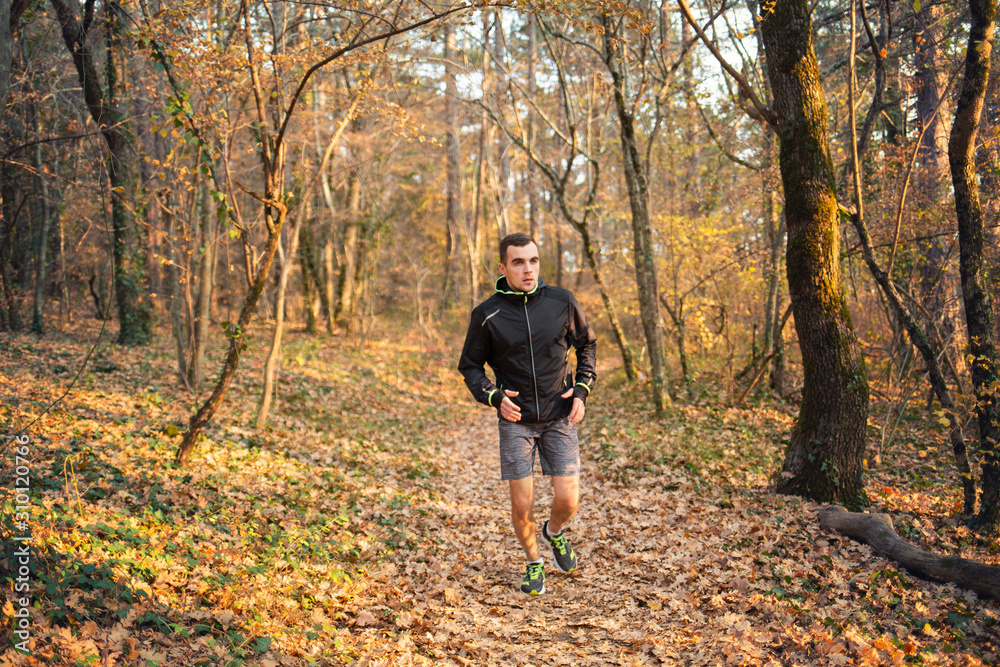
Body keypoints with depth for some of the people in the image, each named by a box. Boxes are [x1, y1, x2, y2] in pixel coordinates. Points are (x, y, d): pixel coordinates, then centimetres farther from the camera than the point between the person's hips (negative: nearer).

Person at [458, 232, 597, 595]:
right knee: (522, 506, -1)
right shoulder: (487, 314, -7)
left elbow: (587, 344, 12)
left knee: (568, 500, -3)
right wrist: (494, 396, -14)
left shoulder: (562, 302, -4)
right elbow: (470, 365, 4)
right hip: (516, 419, -1)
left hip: (559, 417, 1)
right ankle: (533, 563, 27)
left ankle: (555, 532, 33)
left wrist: (581, 389, -1)